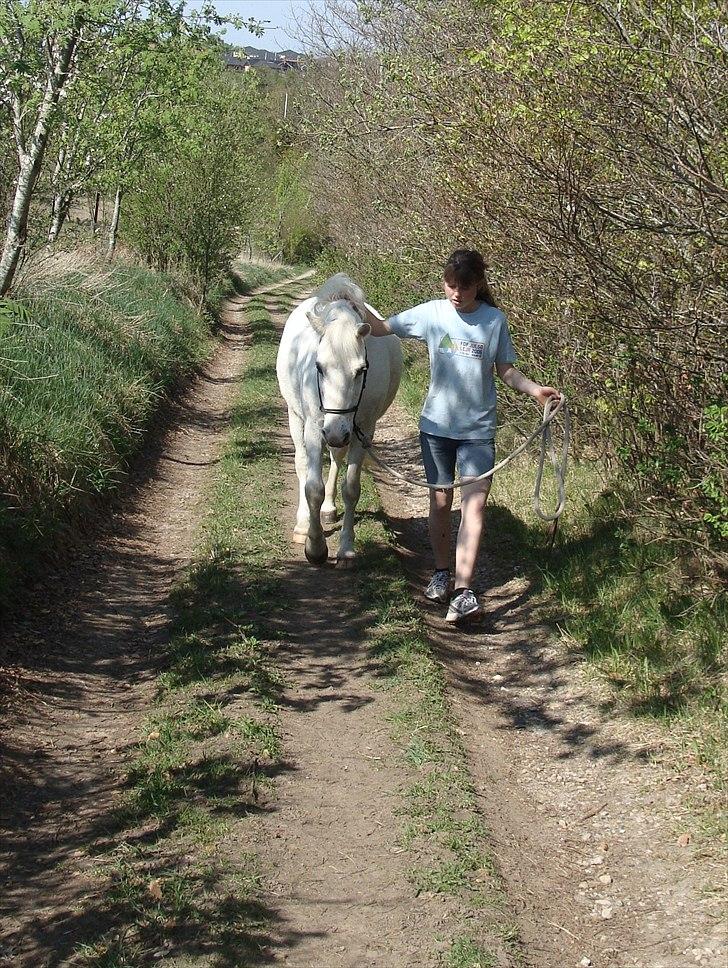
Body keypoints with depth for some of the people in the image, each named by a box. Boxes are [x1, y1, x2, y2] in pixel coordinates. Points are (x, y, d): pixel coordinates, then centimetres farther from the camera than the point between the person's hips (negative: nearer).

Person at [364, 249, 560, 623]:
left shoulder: (494, 320, -3)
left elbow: (506, 370, 4)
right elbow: (381, 328, 4)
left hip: (478, 429, -1)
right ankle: (442, 573, 30)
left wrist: (534, 389, -13)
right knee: (440, 501, 10)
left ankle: (463, 591, -19)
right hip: (436, 424, 1)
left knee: (475, 503, -13)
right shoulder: (432, 314, -2)